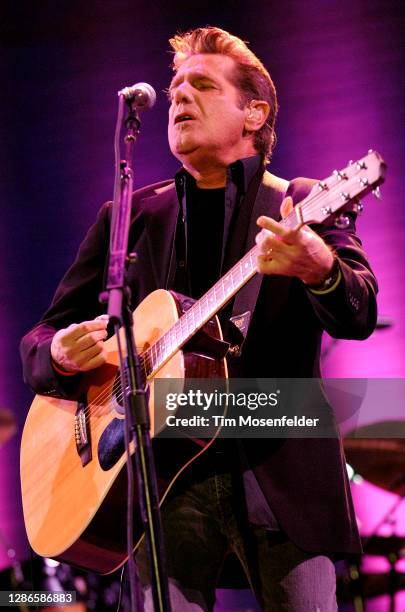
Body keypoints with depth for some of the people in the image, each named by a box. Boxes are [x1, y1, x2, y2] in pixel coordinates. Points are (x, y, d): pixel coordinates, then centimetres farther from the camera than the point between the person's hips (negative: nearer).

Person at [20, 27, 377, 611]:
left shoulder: (304, 207, 7)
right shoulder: (129, 218, 14)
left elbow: (357, 317, -9)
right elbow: (39, 343, 16)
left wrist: (319, 270, -33)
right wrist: (61, 354, -10)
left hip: (281, 471, -1)